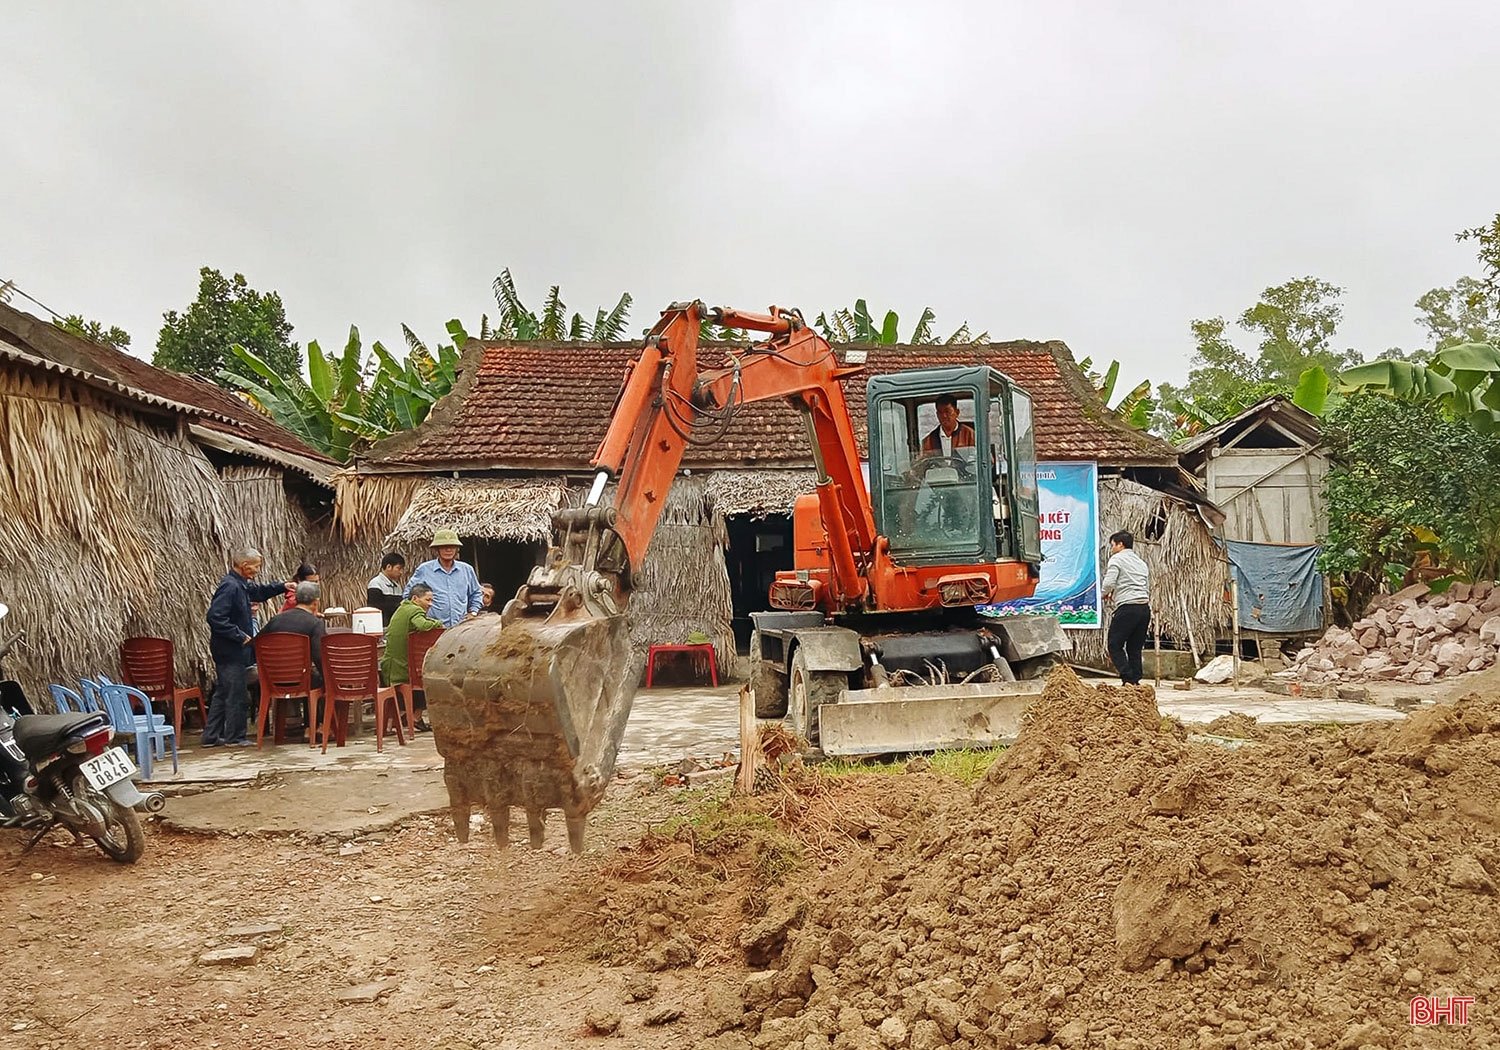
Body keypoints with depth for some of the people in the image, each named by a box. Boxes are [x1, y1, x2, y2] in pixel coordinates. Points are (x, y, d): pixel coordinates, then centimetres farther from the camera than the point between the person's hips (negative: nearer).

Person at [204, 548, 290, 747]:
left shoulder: (241, 585, 10)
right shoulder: (229, 587, -20)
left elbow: (259, 591, 32)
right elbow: (215, 617, -27)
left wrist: (282, 586, 23)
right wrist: (239, 636, -23)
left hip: (232, 651, 10)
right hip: (230, 651, -10)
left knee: (223, 693, 15)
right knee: (236, 695, -1)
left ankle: (211, 736, 21)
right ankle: (234, 737, 8)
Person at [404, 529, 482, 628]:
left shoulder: (467, 569, 14)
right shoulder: (424, 570, 5)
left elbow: (476, 594, 27)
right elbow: (409, 594, 13)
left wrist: (473, 612, 15)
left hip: (462, 627, 3)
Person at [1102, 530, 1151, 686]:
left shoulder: (1117, 559, 0)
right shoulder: (1141, 562, 24)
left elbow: (1109, 583, -12)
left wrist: (1105, 594, 8)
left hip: (1127, 608, -8)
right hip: (1145, 607, 8)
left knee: (1115, 645, -3)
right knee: (1135, 648, 11)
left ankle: (1128, 679, -14)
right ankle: (1136, 681, 7)